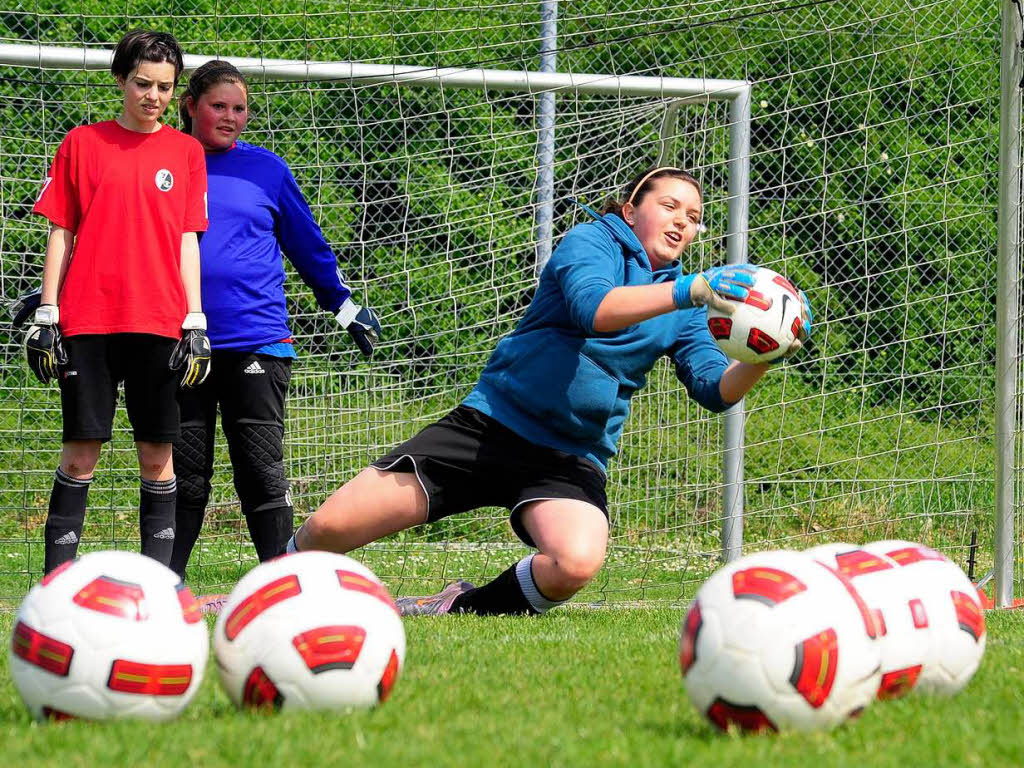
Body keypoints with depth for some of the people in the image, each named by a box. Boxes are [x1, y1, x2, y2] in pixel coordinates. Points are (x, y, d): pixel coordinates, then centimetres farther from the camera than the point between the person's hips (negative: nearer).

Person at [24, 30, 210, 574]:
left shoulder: (185, 151, 10)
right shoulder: (83, 143, 7)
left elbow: (187, 241, 9)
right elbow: (60, 234, 7)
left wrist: (195, 324, 2)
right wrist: (47, 315, 1)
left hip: (159, 322, 1)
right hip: (87, 320, -1)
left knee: (157, 452, 1)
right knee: (81, 448, -3)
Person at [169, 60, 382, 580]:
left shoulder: (265, 169, 9)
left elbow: (308, 245, 20)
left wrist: (344, 306, 25)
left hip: (256, 338, 0)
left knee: (262, 470, -5)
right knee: (183, 473, 5)